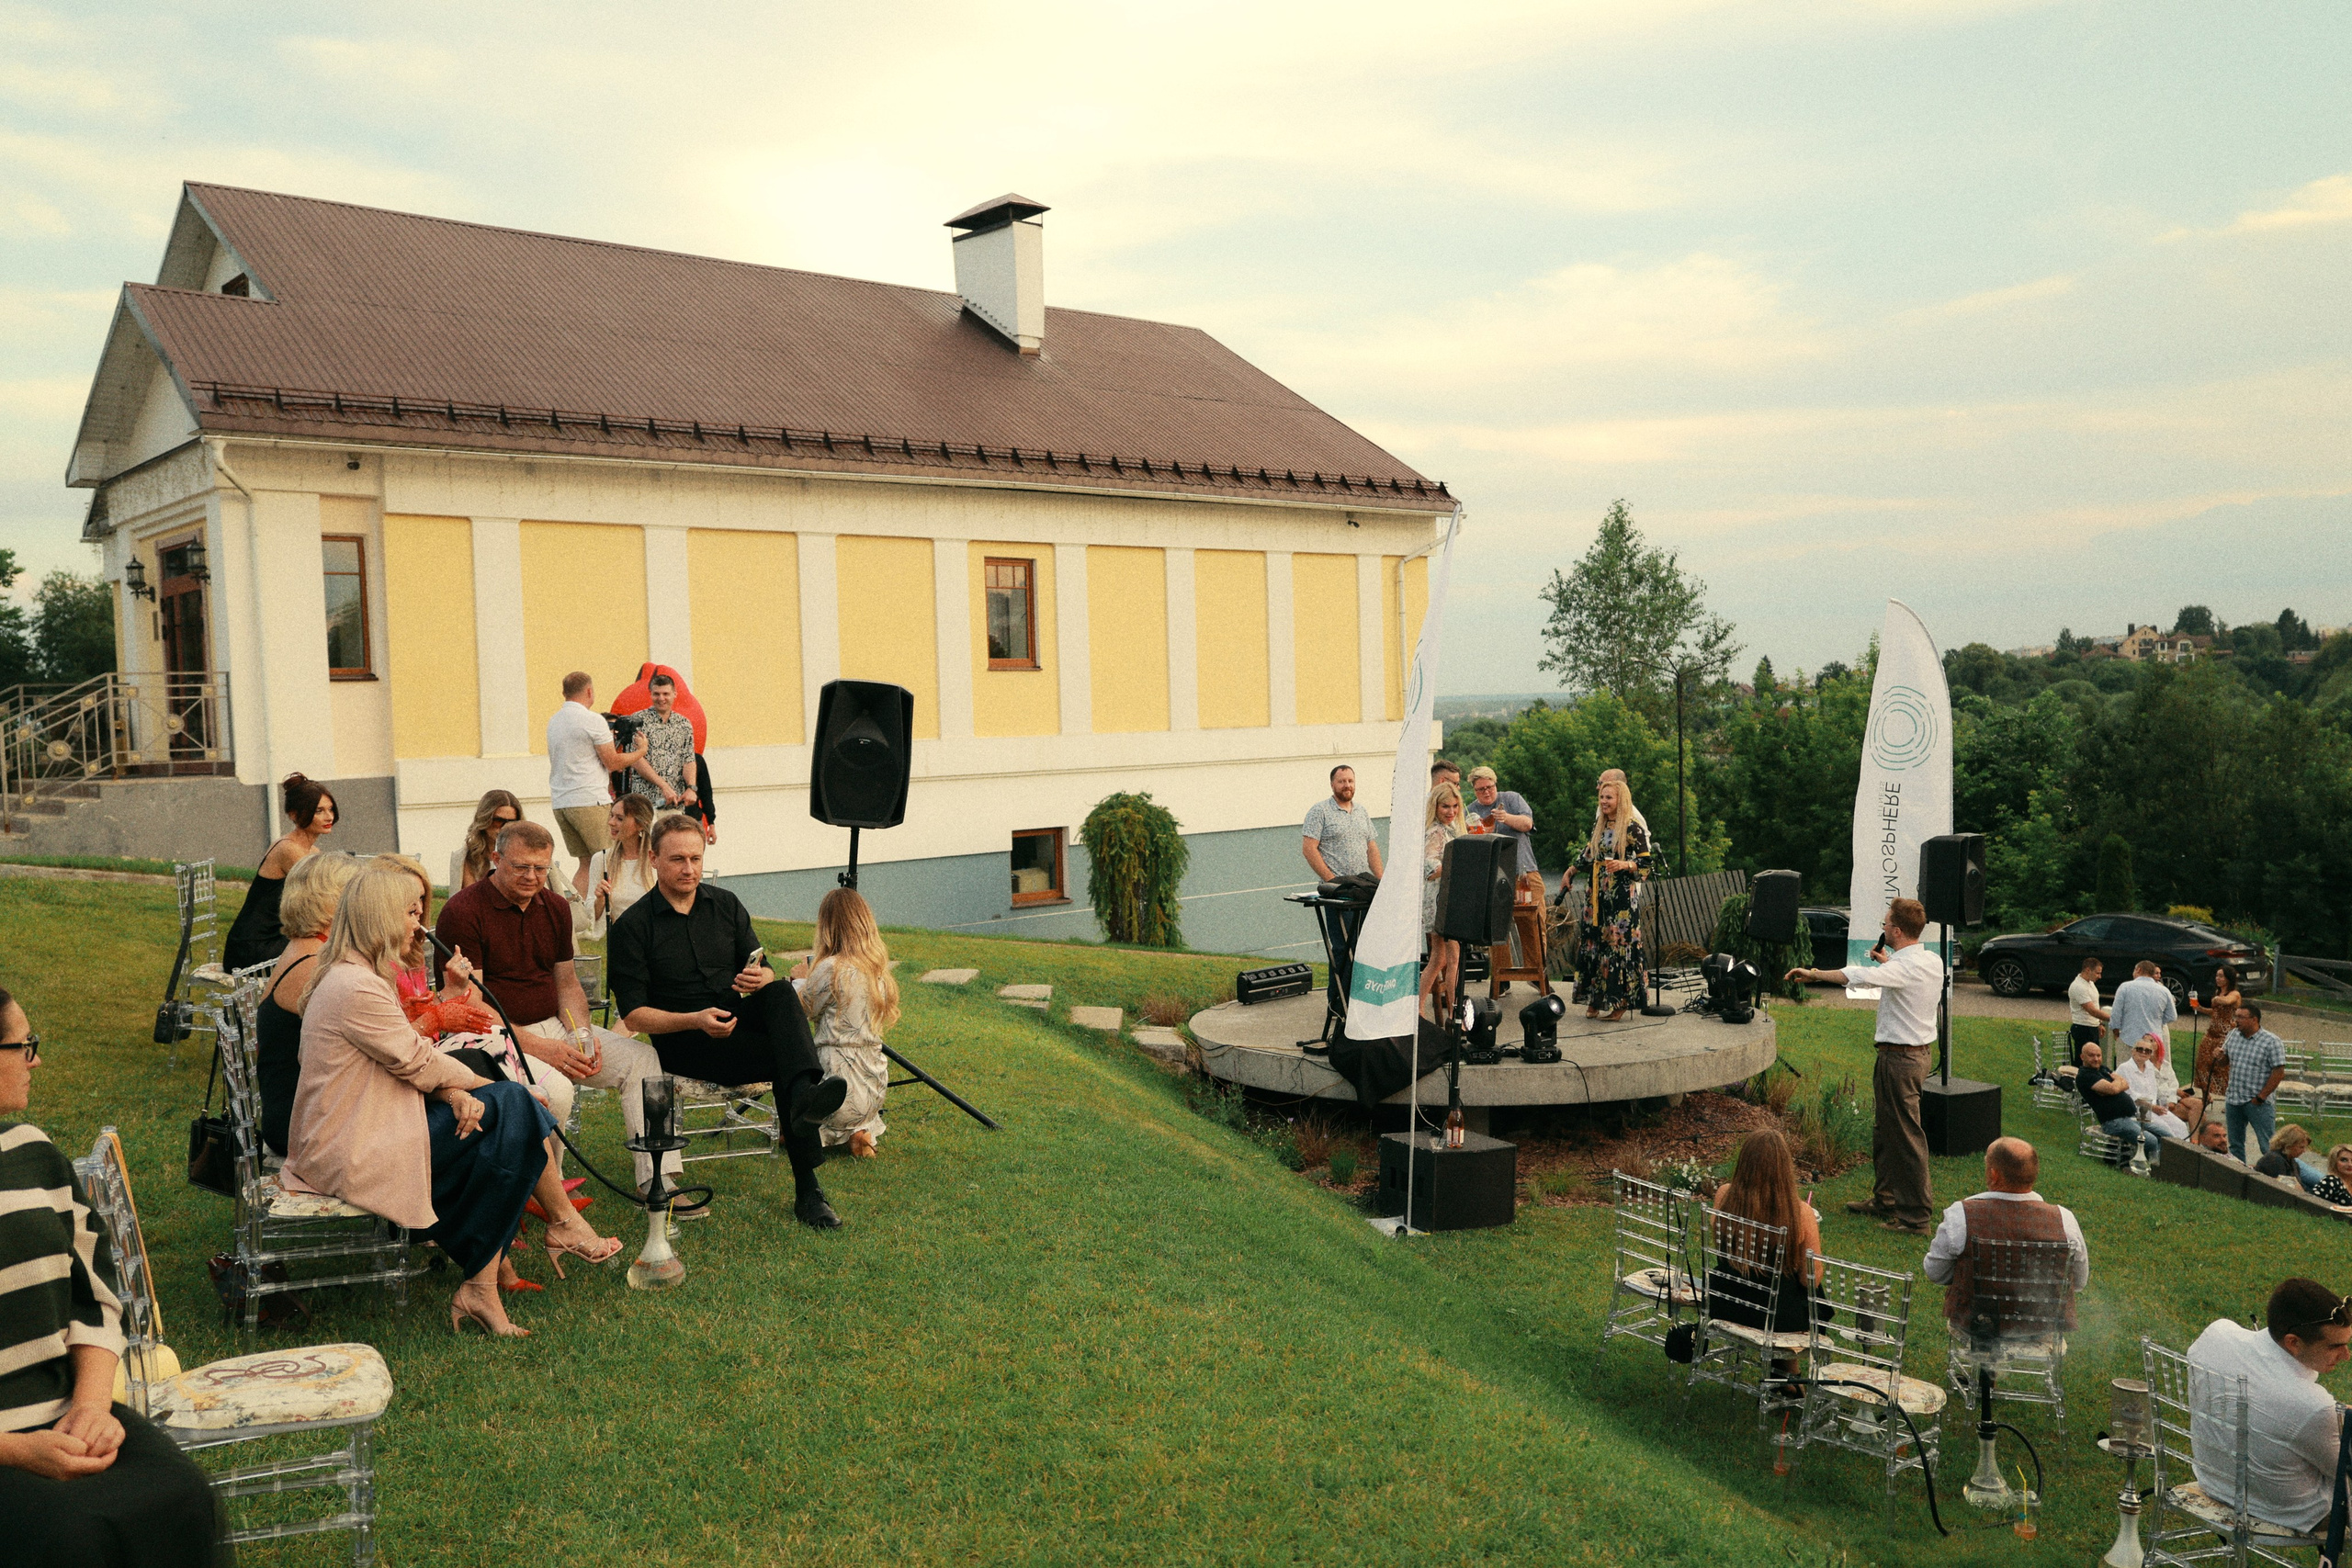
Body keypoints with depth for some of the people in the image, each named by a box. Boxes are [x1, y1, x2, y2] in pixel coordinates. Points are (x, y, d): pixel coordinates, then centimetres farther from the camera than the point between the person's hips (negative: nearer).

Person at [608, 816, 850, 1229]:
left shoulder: (726, 905, 12)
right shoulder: (631, 927, -2)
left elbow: (765, 971, 12)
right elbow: (633, 1016, -7)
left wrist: (761, 978, -15)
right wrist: (696, 1020, -24)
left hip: (740, 1019, 4)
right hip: (683, 1041, -4)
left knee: (781, 995, -31)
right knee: (783, 1056, -30)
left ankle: (806, 1092, -54)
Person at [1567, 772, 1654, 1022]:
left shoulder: (1633, 827, -7)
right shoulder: (1600, 825, 13)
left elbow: (1646, 862, -8)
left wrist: (1626, 865, -23)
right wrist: (1571, 871, 26)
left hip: (1620, 895, -7)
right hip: (1596, 894, 7)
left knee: (1619, 944, -7)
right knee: (1591, 942, 4)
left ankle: (1619, 1002, -1)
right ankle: (1594, 1000, 11)